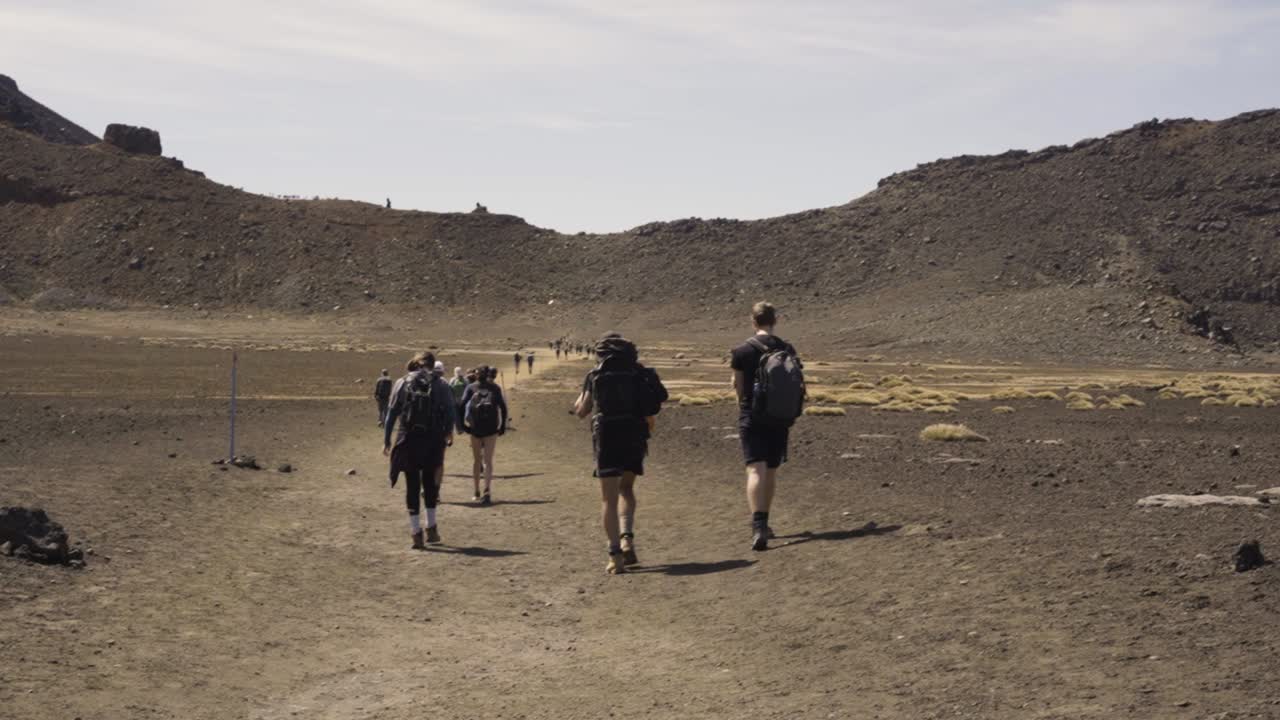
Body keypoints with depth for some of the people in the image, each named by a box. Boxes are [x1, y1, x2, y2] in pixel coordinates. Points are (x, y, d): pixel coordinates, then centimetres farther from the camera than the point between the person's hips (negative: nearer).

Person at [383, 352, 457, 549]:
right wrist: (449, 433, 7)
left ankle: (416, 532, 2)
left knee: (412, 484, 5)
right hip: (433, 440, 1)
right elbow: (450, 412, -4)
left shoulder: (402, 383, 2)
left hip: (408, 440, 0)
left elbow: (392, 412, 0)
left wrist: (386, 440, 3)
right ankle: (431, 528, 20)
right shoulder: (441, 384, 1)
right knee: (430, 481, 17)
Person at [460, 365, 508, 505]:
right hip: (491, 428, 0)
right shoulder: (495, 388, 7)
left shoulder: (471, 387, 6)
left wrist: (462, 423, -1)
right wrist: (503, 425, 5)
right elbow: (503, 407, 0)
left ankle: (476, 493, 20)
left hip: (475, 427, 0)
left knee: (476, 460, 15)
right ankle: (487, 491, -20)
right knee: (488, 461, 0)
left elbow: (462, 405, -6)